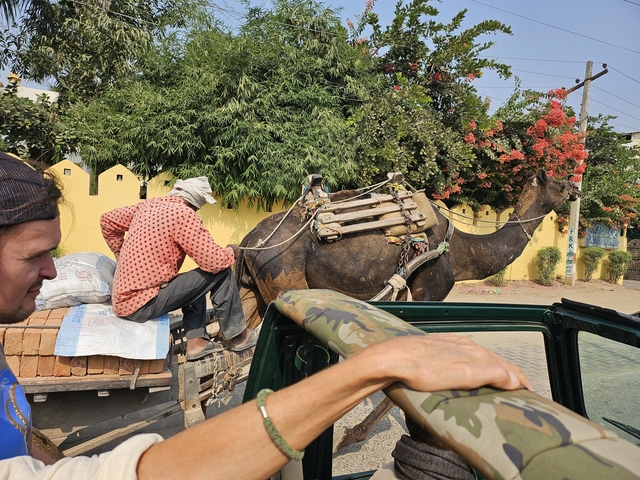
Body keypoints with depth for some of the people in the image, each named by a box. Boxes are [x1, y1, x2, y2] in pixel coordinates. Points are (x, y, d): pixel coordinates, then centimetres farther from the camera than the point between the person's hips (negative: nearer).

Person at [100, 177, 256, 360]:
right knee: (221, 273, -4)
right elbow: (214, 261, -19)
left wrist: (124, 258, 22)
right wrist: (231, 252, 2)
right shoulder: (183, 214, -16)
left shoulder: (149, 204, 8)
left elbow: (108, 221, 19)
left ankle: (196, 340, 19)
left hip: (123, 299, 9)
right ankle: (236, 335, 10)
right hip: (141, 304, -9)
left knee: (194, 281, 27)